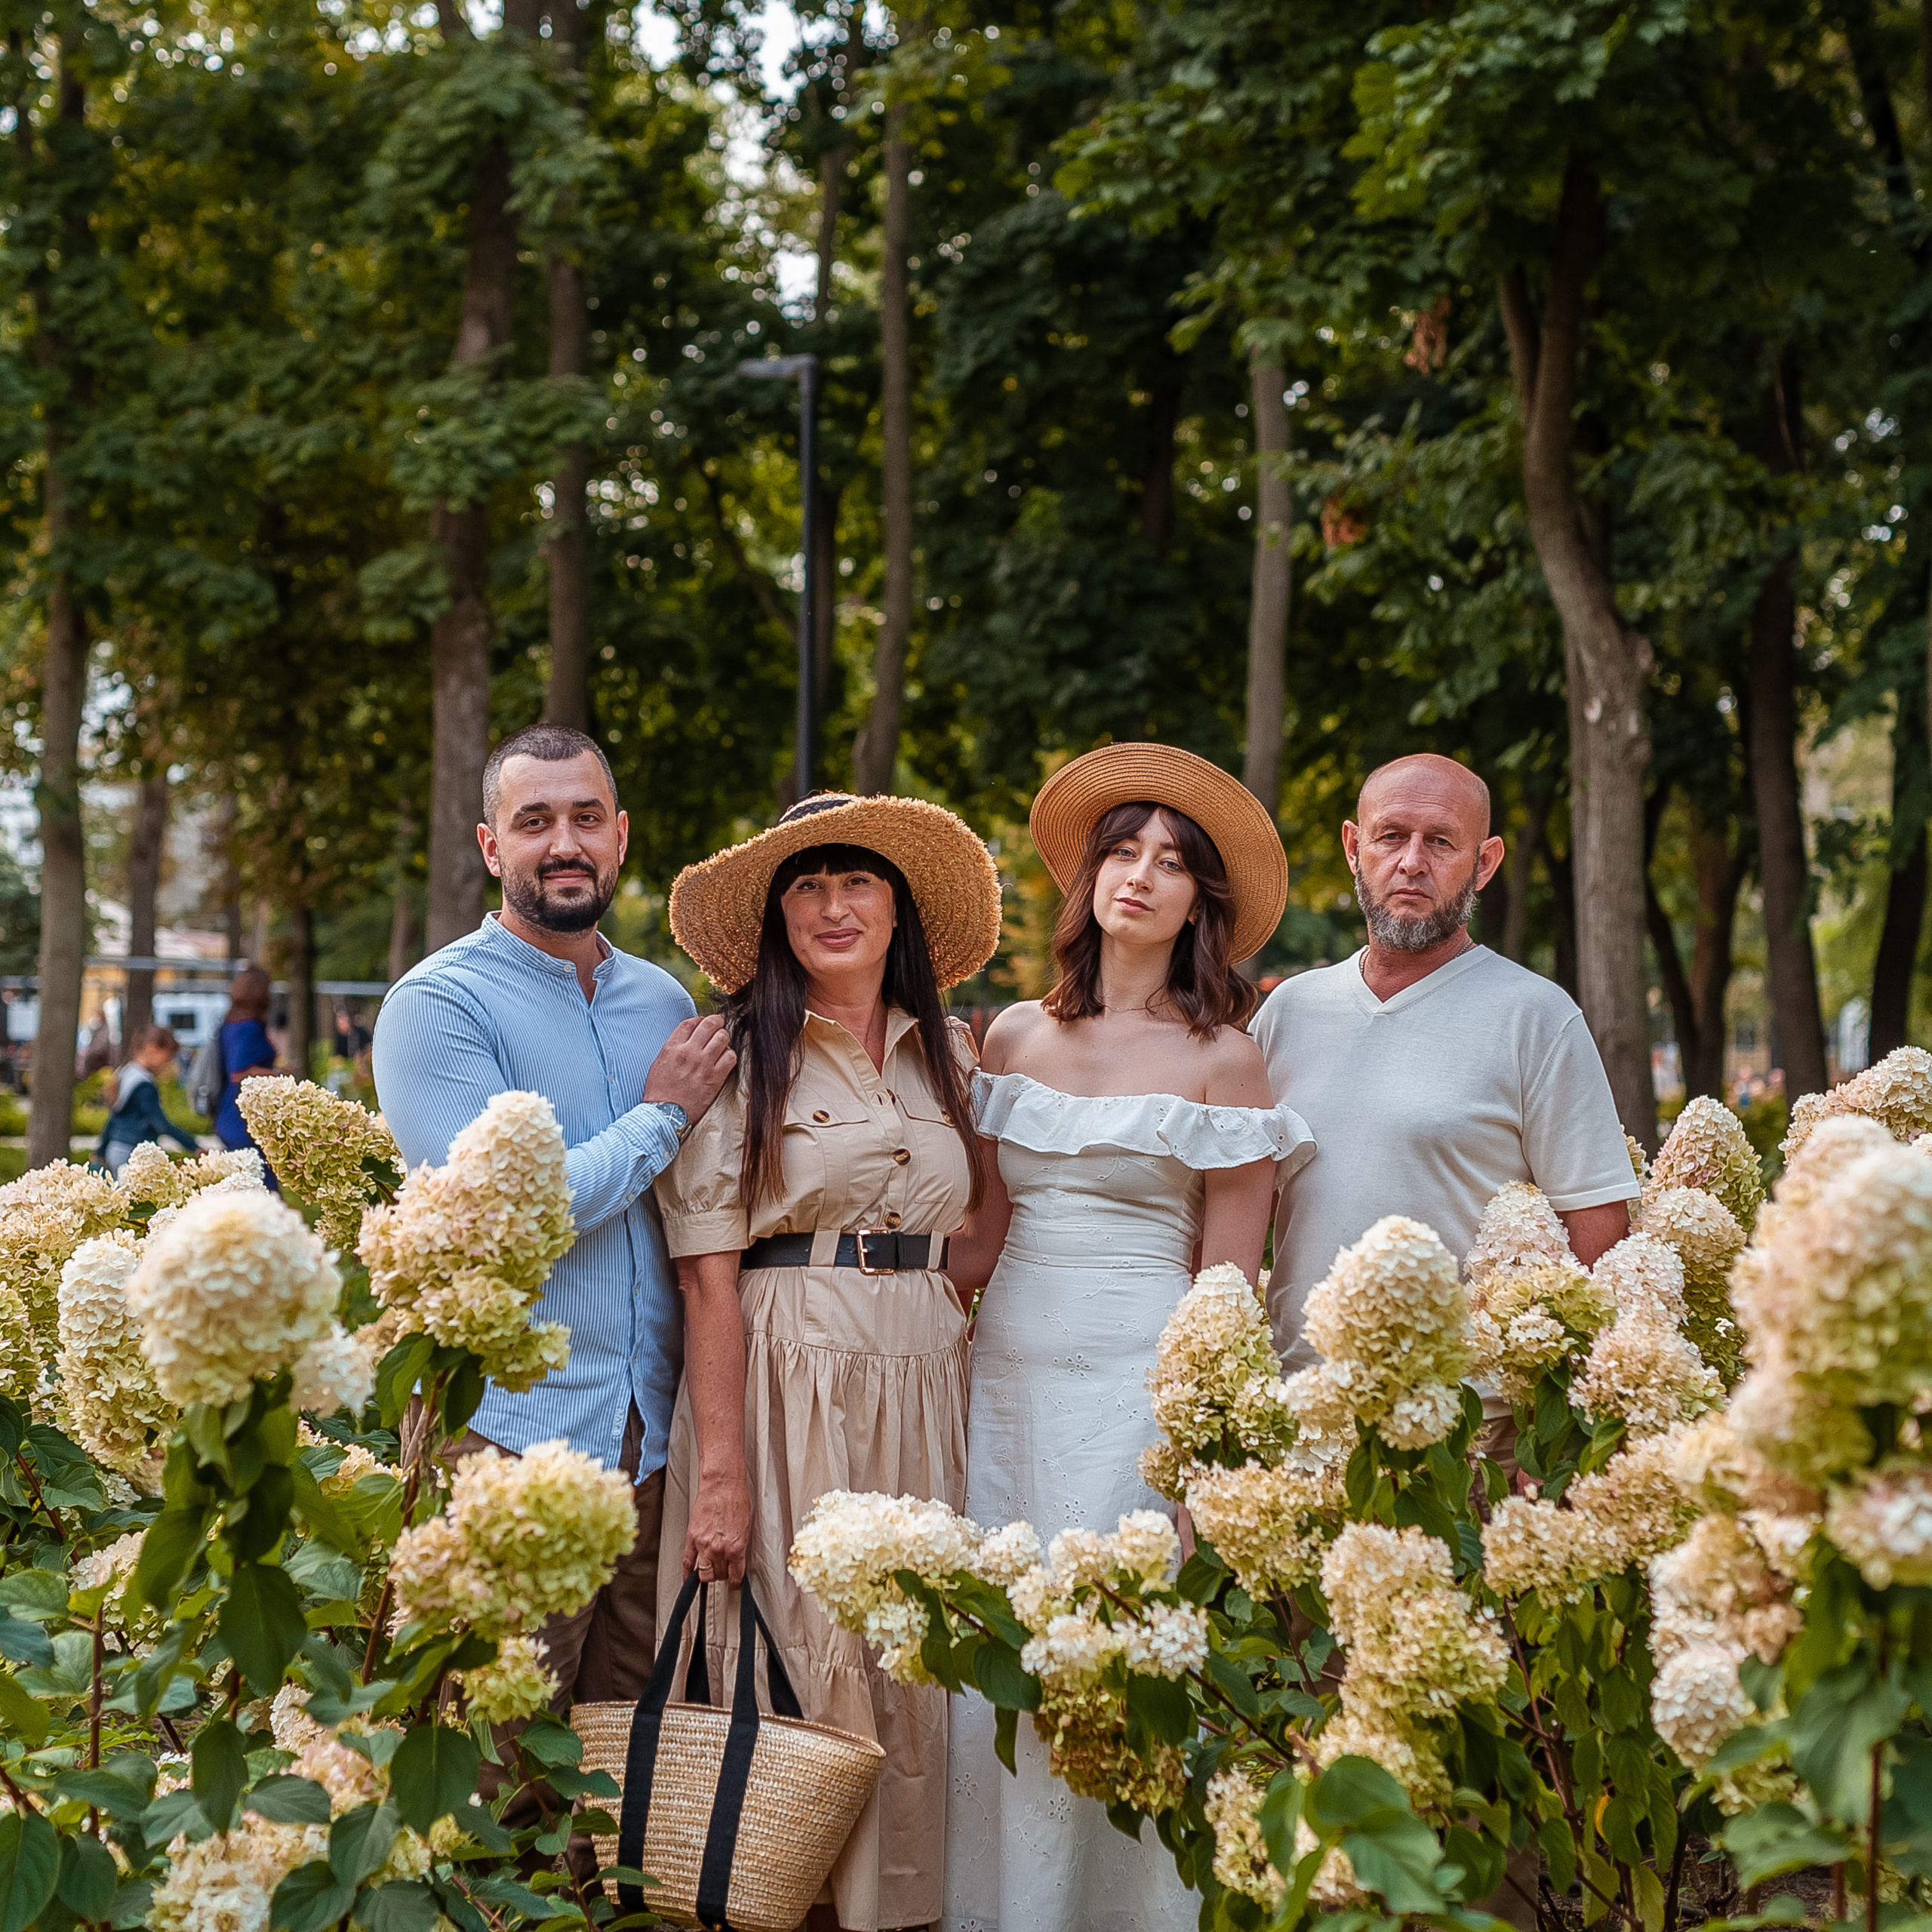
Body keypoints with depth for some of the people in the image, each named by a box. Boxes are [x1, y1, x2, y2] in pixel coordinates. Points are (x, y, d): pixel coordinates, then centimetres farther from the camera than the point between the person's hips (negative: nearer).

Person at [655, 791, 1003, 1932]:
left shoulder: (951, 1051, 12)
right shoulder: (740, 1054, -2)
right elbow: (709, 1274, -9)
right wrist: (718, 1470, -15)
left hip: (925, 1387, 4)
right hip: (784, 1381, -4)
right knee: (801, 1656, -3)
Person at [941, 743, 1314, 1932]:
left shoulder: (1222, 1058, -1)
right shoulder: (1019, 1037, 11)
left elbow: (1226, 1288, -1)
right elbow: (985, 1239, 14)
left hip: (1137, 1386, -4)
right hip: (1007, 1372, 4)